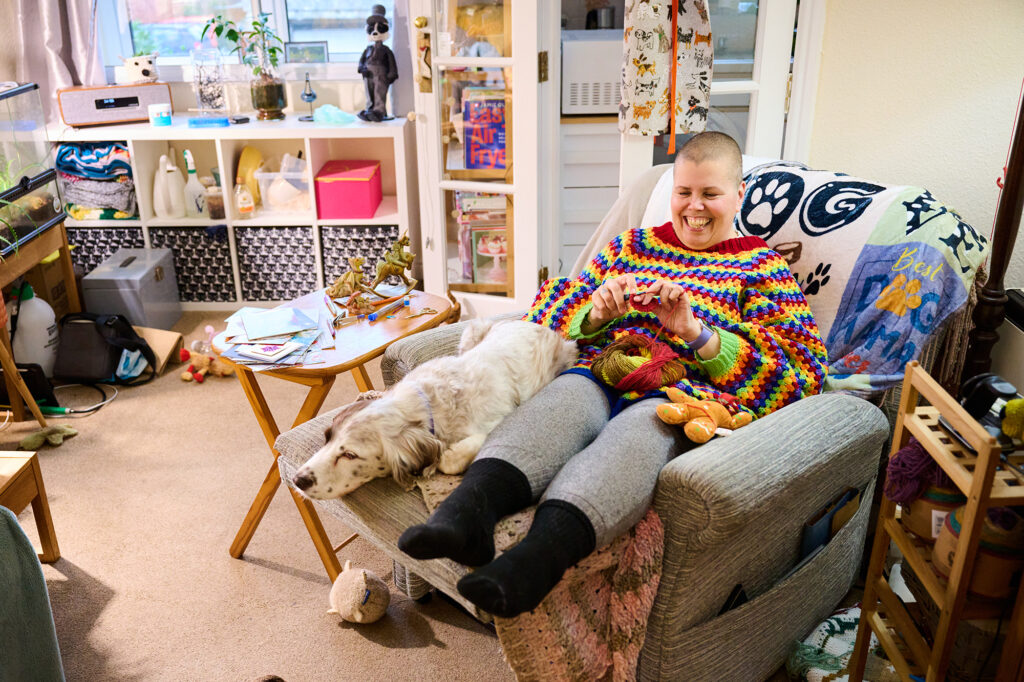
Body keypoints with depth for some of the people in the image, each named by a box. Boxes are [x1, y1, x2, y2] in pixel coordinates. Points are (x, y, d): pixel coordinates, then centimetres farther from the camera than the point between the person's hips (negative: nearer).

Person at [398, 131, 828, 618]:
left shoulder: (761, 268, 19)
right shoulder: (632, 246, 29)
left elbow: (802, 372, 5)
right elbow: (550, 309, 25)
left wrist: (695, 331, -9)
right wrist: (597, 314, -1)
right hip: (603, 374, 4)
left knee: (643, 424, -39)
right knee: (566, 395, -34)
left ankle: (538, 557, -62)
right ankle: (472, 506, -57)